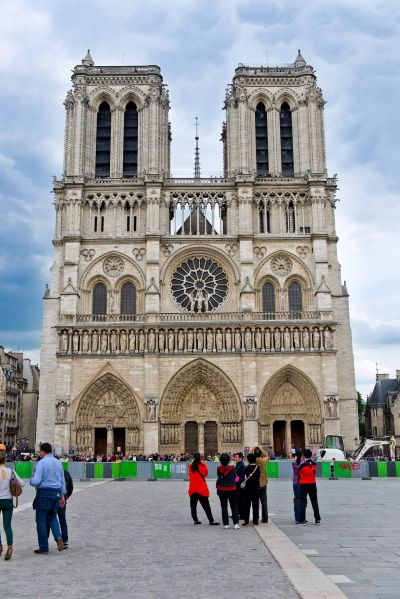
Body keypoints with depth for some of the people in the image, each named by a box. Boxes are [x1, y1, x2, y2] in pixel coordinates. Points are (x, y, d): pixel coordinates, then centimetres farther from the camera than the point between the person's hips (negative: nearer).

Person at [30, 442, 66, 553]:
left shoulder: (41, 463, -10)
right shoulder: (58, 463, 11)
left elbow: (36, 481, -16)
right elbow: (62, 481, 13)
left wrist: (31, 481, 6)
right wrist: (62, 495, 18)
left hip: (44, 493, -6)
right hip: (55, 493, 6)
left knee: (41, 520, 4)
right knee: (52, 517, 18)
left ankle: (44, 547, 7)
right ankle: (58, 537, -6)